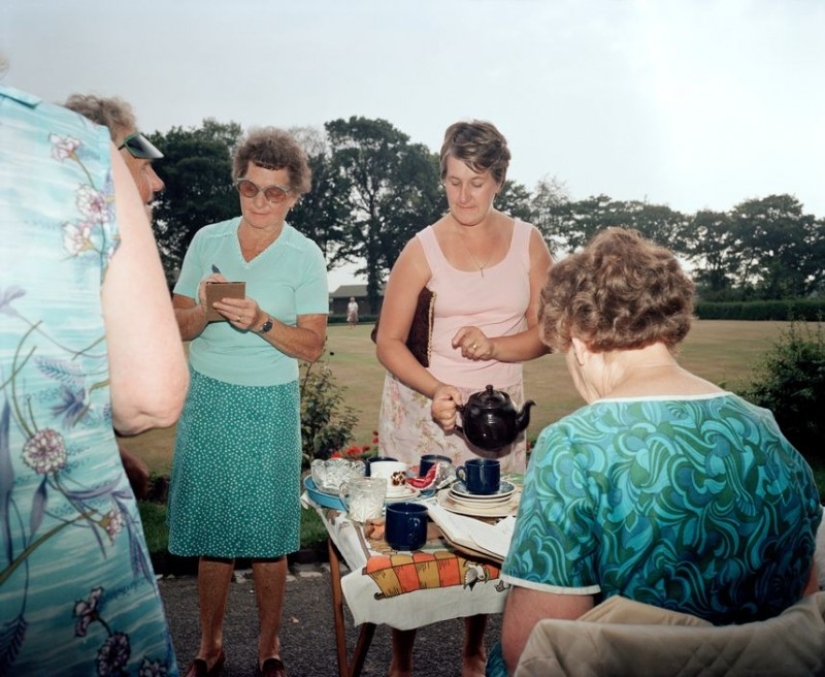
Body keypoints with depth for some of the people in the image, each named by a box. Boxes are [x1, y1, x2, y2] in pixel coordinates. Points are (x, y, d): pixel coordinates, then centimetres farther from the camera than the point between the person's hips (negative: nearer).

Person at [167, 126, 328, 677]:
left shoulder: (305, 255, -3)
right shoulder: (207, 240, 4)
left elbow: (312, 346, -7)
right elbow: (177, 327, 4)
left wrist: (260, 322, -22)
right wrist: (203, 310, -17)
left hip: (269, 405, -2)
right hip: (207, 400, 2)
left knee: (267, 533, 5)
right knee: (210, 528, 9)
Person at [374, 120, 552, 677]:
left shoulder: (527, 242, 2)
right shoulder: (423, 248, -6)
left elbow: (545, 332, 2)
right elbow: (389, 342, -6)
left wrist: (494, 347, -18)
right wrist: (437, 389, -22)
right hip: (422, 404, -2)